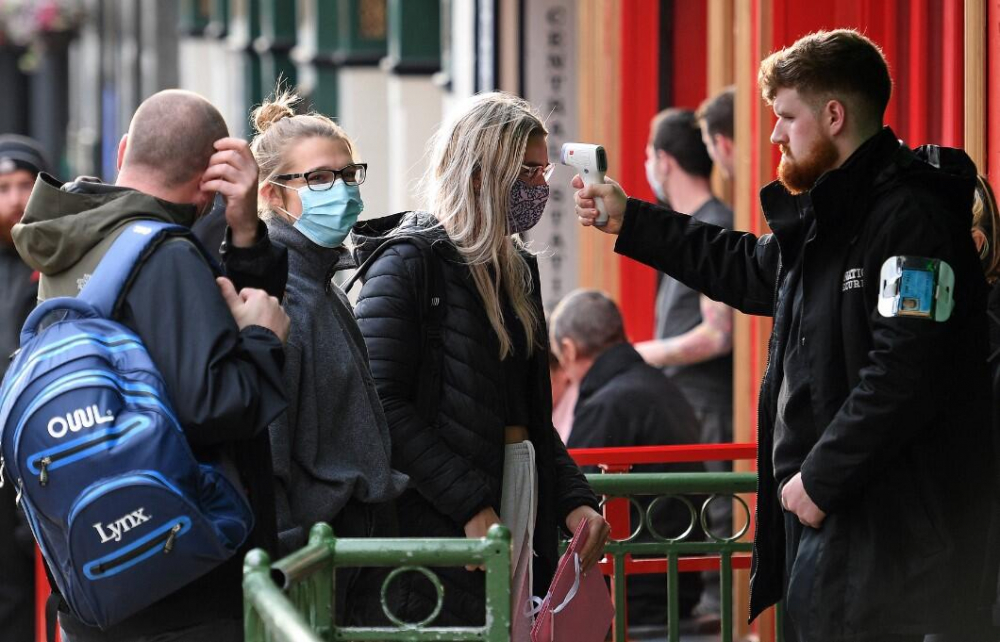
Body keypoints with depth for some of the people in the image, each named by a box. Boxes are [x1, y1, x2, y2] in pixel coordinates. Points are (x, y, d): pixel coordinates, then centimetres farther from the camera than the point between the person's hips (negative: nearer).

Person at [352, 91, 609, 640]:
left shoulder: (514, 268, 16)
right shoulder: (408, 261, -8)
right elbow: (384, 404, -17)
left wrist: (573, 500, 6)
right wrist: (471, 507, -20)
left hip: (522, 508, 8)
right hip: (442, 527, -8)